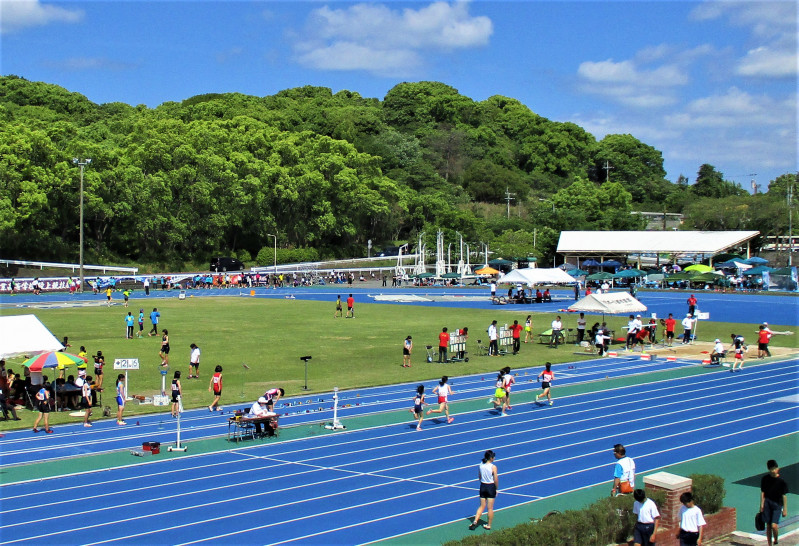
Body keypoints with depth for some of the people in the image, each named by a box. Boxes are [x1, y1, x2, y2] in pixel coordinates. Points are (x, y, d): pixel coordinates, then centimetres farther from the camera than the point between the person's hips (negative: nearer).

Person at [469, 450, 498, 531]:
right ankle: (489, 525, 15)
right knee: (490, 508, 7)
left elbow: (480, 477, 7)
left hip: (483, 486, 4)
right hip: (491, 487, -4)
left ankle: (475, 521, 2)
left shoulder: (481, 466, -2)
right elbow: (496, 480, -11)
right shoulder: (493, 467, -16)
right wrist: (496, 489, 2)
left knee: (482, 506, 15)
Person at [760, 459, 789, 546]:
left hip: (777, 504, -3)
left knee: (774, 525, -14)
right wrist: (762, 504, 0)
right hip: (767, 502, 3)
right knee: (768, 525, 6)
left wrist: (785, 509, -3)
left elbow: (784, 496, -3)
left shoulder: (781, 481, -6)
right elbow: (762, 492, 7)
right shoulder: (765, 479, 2)